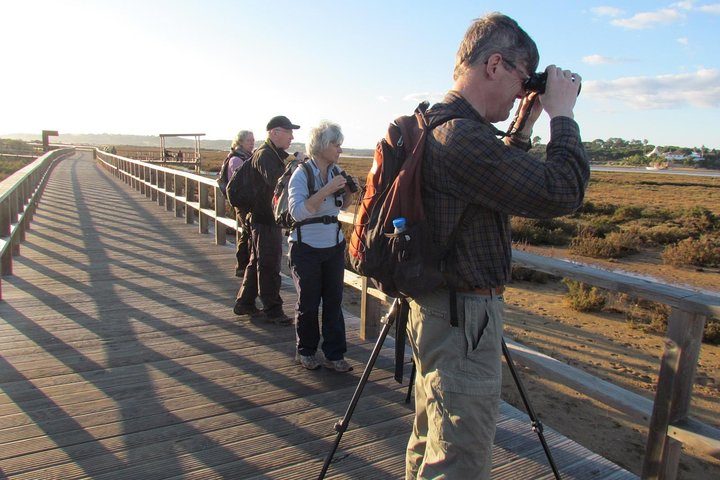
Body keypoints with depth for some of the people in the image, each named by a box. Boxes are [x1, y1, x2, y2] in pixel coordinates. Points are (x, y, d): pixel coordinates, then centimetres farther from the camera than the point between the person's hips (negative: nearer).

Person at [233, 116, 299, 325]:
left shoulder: (275, 154, 16)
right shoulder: (264, 154, -16)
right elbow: (275, 180, -32)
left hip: (267, 217, 10)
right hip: (265, 219, -10)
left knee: (257, 262, 16)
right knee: (269, 265, -2)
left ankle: (244, 304, 27)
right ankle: (272, 310, 7)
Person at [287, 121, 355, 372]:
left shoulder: (336, 172, 4)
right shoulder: (301, 174, -11)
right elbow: (297, 211, -24)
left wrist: (348, 191, -2)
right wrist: (326, 190, -29)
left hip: (334, 246, 5)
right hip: (307, 248, -5)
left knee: (334, 300, 6)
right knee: (308, 302, 7)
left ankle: (334, 354, 16)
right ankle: (305, 351, 26)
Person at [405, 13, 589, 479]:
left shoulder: (436, 127, 10)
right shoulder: (463, 136, -23)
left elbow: (504, 182, 23)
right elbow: (561, 192, -24)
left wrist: (524, 126, 15)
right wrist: (562, 113, -11)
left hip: (436, 307, 11)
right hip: (464, 317, -11)